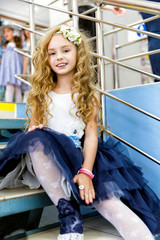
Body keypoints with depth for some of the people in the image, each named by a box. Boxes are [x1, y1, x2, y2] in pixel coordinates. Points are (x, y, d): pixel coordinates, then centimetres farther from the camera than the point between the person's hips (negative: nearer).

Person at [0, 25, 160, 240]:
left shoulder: (87, 95, 10)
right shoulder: (41, 93, 14)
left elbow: (91, 133, -2)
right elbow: (33, 128, 14)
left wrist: (86, 172, -18)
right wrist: (34, 135, -14)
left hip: (80, 157, 0)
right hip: (46, 157, 1)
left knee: (106, 196, -29)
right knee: (37, 140, -35)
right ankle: (68, 211, -28)